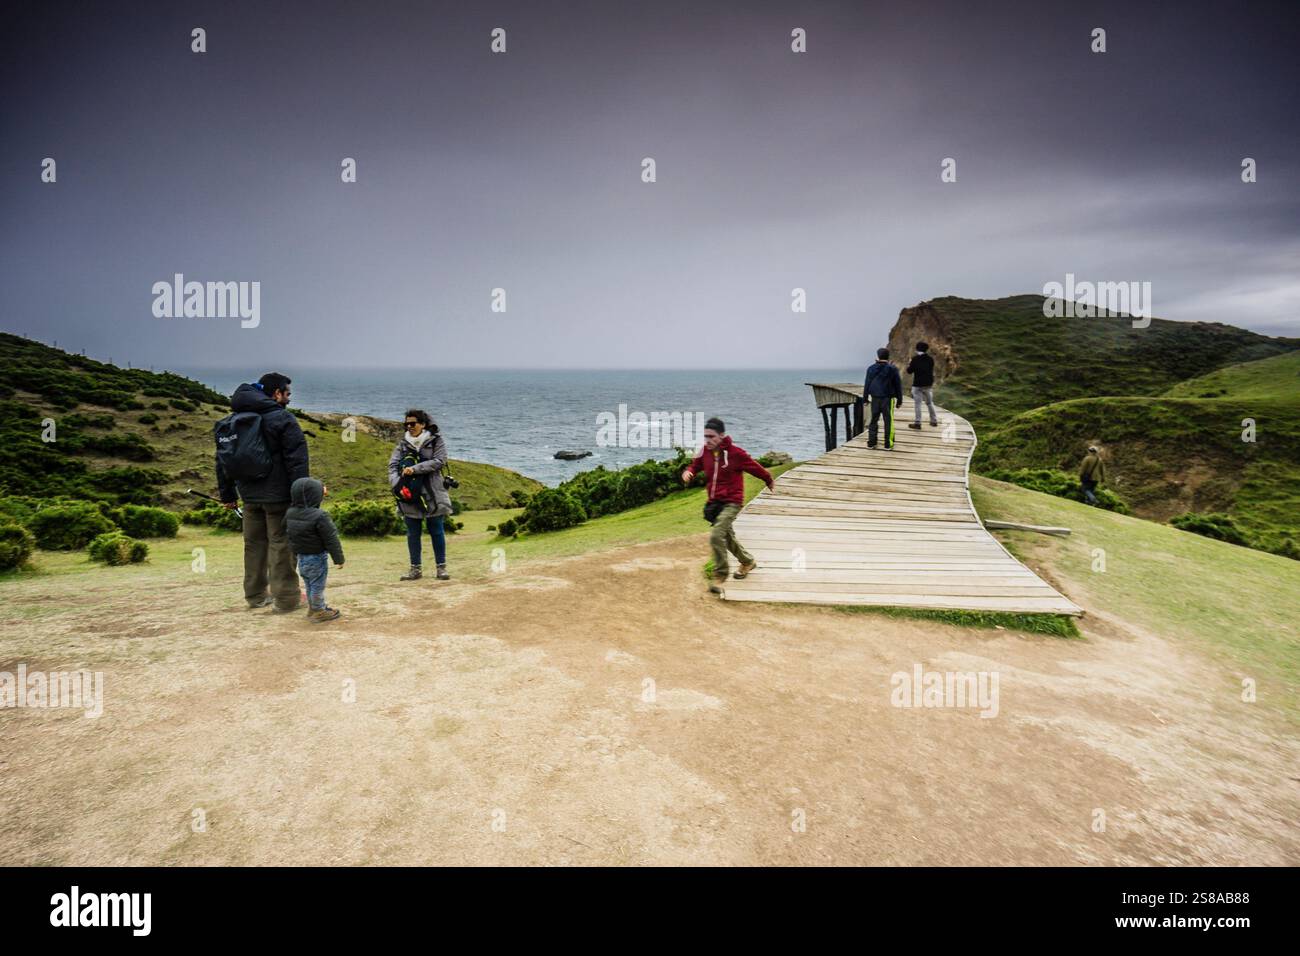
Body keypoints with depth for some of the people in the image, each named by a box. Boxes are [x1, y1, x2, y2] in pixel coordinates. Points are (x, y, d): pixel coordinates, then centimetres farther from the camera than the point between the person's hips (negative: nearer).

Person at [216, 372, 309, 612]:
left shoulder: (233, 419, 13)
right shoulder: (282, 418, -11)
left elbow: (223, 459, 17)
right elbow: (296, 460, -17)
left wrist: (227, 493, 22)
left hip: (250, 495, 7)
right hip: (278, 495, -7)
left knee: (254, 543, 16)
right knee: (281, 543, -1)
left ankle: (256, 595, 26)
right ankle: (286, 598, 3)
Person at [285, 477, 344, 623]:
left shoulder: (290, 513, -1)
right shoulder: (319, 516, -23)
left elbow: (287, 532, 14)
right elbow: (331, 540, -19)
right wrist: (338, 558, -13)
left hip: (301, 557, 7)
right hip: (317, 557, -7)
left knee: (309, 584, 21)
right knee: (317, 585, 5)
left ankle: (312, 607, 34)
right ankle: (318, 611, 15)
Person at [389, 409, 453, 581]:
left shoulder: (436, 441, 0)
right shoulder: (402, 443, 8)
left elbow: (439, 461, -14)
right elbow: (392, 465, 1)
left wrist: (415, 468, -20)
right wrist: (397, 485, -15)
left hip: (432, 494, -3)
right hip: (409, 495, 3)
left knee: (436, 531, 4)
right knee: (412, 533, 8)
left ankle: (441, 567, 13)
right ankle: (415, 569, 16)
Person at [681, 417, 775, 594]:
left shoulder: (735, 452, -18)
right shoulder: (705, 451, -3)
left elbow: (754, 467, -3)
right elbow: (695, 466, 11)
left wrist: (769, 481, 12)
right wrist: (688, 472, -13)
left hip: (731, 502, -7)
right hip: (714, 502, 7)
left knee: (716, 536, -21)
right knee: (727, 537, 22)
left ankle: (720, 575, -7)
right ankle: (748, 561, 47)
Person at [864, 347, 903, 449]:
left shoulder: (871, 369, 1)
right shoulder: (892, 369, -5)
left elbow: (867, 385, 5)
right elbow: (898, 386, -1)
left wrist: (865, 398, 12)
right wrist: (899, 400, 5)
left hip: (874, 398, 3)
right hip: (888, 399, -3)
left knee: (873, 420, 11)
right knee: (888, 421, 3)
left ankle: (871, 442, 13)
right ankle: (888, 444, 2)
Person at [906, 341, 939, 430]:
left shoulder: (915, 359, -11)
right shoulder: (930, 359, 5)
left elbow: (909, 371, -7)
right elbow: (931, 370, 15)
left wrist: (909, 365, 11)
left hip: (918, 384, -5)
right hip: (928, 384, 5)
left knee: (917, 404, -2)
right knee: (930, 403, 16)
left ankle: (917, 423, -5)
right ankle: (934, 421, 21)